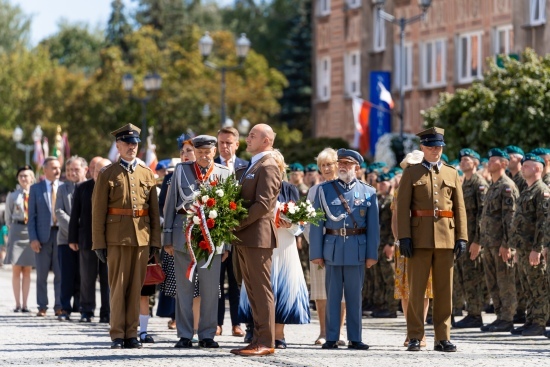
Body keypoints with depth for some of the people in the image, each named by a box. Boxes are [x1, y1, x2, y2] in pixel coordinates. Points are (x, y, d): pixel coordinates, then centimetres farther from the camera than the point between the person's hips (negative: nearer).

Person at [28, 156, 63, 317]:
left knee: (61, 273, 0)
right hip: (43, 235, -1)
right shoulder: (36, 189, 5)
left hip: (61, 233, 1)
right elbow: (31, 216, 3)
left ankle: (59, 306, 6)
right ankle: (42, 307, 8)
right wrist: (33, 238, -7)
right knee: (42, 274, 3)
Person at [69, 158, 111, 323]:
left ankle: (106, 313, 7)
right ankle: (87, 312, 14)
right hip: (87, 240, 2)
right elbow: (75, 215, 7)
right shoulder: (81, 188, 6)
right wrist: (73, 239, 4)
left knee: (108, 279, 2)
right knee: (87, 278, 6)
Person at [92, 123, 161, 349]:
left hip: (142, 237, 3)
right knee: (118, 287, -2)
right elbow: (98, 211, 0)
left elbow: (154, 209, 10)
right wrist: (99, 243, -5)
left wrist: (155, 240, 4)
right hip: (117, 237, -3)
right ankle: (117, 335, 3)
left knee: (136, 286, 5)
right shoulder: (107, 174, 3)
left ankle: (131, 334, 10)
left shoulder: (147, 173, 12)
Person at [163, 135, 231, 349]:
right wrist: (167, 238, 2)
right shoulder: (181, 170, 8)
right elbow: (170, 205, 8)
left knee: (210, 289, 2)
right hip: (184, 233, 0)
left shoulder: (224, 174, 7)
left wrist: (227, 244, 3)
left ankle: (207, 335, 11)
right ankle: (184, 335, 10)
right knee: (184, 287, 5)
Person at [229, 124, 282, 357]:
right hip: (245, 237, 10)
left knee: (261, 290, -8)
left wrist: (237, 224, -18)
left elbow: (263, 204, -19)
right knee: (253, 291, 10)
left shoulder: (268, 167, -11)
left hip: (257, 236, -10)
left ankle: (266, 343, -7)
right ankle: (258, 339, 13)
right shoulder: (250, 167, 20)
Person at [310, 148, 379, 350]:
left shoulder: (368, 192, 7)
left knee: (354, 295, 4)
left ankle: (355, 338, 9)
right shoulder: (324, 190, 7)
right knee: (332, 295, 2)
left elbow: (373, 226, 5)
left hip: (357, 250, 0)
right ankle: (331, 338, 6)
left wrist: (372, 254, -2)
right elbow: (316, 223, 4)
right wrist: (315, 252, -2)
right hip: (332, 249, 0)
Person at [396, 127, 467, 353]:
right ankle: (415, 338, 3)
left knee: (444, 290, 3)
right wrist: (404, 237, -11)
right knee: (416, 289, -1)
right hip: (420, 238, -2)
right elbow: (402, 207, -1)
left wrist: (461, 237, 1)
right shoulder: (411, 173, 5)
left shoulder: (452, 173, 12)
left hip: (446, 238, 2)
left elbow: (460, 207, 9)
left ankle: (442, 338, 8)